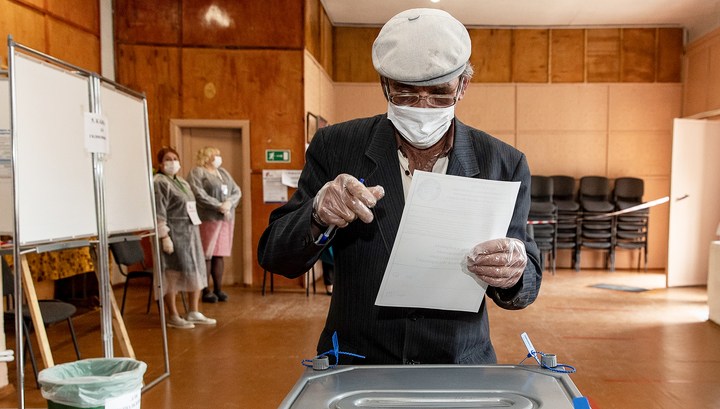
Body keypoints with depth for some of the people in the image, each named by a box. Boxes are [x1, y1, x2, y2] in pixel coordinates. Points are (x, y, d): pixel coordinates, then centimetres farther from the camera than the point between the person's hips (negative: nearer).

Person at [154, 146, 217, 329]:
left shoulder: (182, 182, 20)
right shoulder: (159, 182, -8)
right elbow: (159, 213, -15)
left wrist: (194, 231, 19)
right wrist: (164, 237, -20)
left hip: (190, 232, 9)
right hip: (173, 233, -9)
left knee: (196, 270, 9)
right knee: (173, 274, -4)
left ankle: (194, 312, 19)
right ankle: (173, 317, 6)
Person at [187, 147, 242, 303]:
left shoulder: (224, 173, 21)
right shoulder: (196, 173, -2)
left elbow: (237, 191, 14)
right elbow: (199, 195, -14)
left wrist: (229, 203, -6)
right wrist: (219, 206, -16)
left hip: (226, 219, 6)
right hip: (208, 219, -6)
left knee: (219, 255, 8)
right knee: (206, 255, -5)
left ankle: (218, 288, 15)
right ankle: (205, 291, 2)